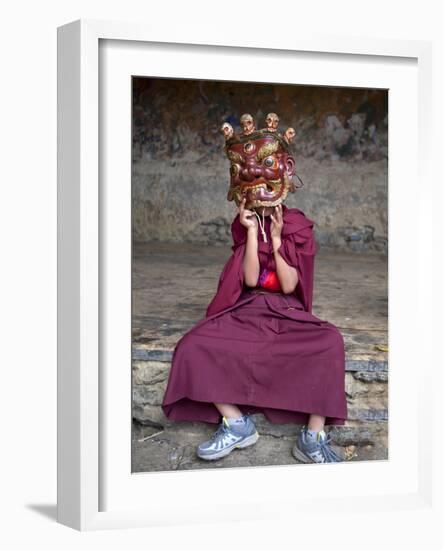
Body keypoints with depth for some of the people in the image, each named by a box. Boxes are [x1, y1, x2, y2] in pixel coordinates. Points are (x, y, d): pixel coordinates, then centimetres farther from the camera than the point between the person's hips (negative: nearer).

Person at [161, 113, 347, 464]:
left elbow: (288, 285, -10)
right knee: (194, 347, -25)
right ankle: (237, 424, -17)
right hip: (247, 312, 2)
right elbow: (250, 279, -10)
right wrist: (253, 233, -15)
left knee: (330, 342, -34)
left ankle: (313, 437, -28)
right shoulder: (244, 225, 2)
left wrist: (276, 238, -15)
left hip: (289, 314, -1)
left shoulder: (299, 227, -2)